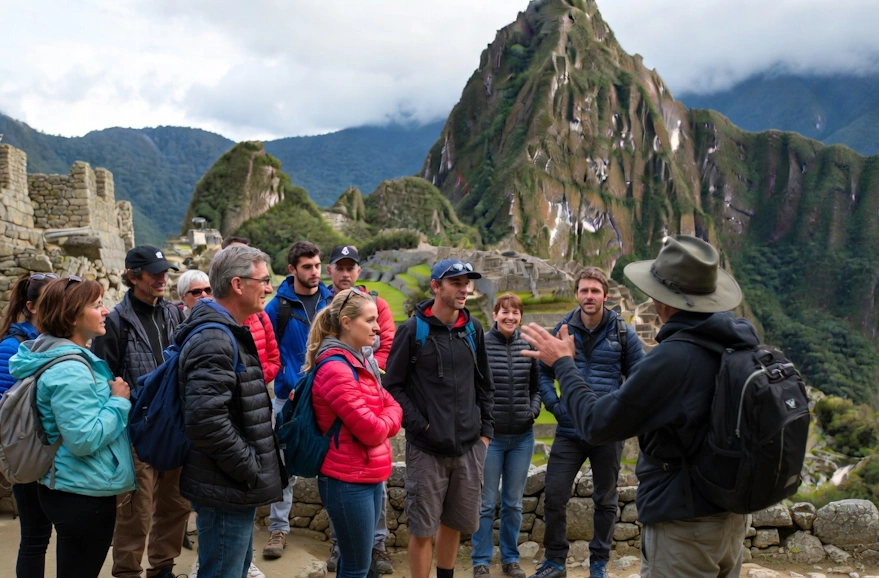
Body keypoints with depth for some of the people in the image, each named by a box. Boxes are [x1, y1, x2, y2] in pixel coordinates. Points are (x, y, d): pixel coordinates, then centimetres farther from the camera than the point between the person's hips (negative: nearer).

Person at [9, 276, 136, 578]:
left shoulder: (72, 360, 9)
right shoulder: (69, 370, -23)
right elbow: (85, 439, -28)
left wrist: (112, 399, 12)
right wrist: (119, 401, -18)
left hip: (72, 489, 10)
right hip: (84, 495, -10)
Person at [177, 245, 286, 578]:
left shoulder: (231, 333, 13)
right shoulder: (214, 339, -21)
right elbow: (205, 420, -31)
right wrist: (249, 468, -20)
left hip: (237, 487, 11)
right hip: (226, 490, -11)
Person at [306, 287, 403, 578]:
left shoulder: (361, 362, 11)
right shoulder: (336, 369, -19)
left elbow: (392, 407, 11)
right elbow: (371, 431, -20)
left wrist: (383, 420, -9)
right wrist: (389, 417, -1)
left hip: (369, 477, 9)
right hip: (349, 481, -9)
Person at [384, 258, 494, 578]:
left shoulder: (473, 329, 8)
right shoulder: (413, 330, -6)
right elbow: (393, 386, -6)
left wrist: (486, 429, 9)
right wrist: (420, 426, -11)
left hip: (469, 447, 4)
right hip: (426, 447, -4)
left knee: (455, 523, 15)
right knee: (422, 528, 3)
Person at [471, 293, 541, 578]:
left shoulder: (528, 347, 2)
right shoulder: (480, 345, -9)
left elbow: (536, 386, 12)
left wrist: (533, 410, -5)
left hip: (522, 437, 3)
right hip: (489, 436, -3)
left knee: (514, 503, 14)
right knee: (486, 503, 6)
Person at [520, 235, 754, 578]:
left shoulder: (672, 357, -26)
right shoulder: (743, 339, -3)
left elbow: (597, 424, -17)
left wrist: (563, 364, -3)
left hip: (684, 525, -8)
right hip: (732, 514, 8)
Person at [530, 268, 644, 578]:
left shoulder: (623, 333, -3)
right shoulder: (562, 330, 0)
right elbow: (544, 372, 10)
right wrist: (554, 405, -1)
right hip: (569, 431, 1)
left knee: (605, 500, 12)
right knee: (554, 496, 2)